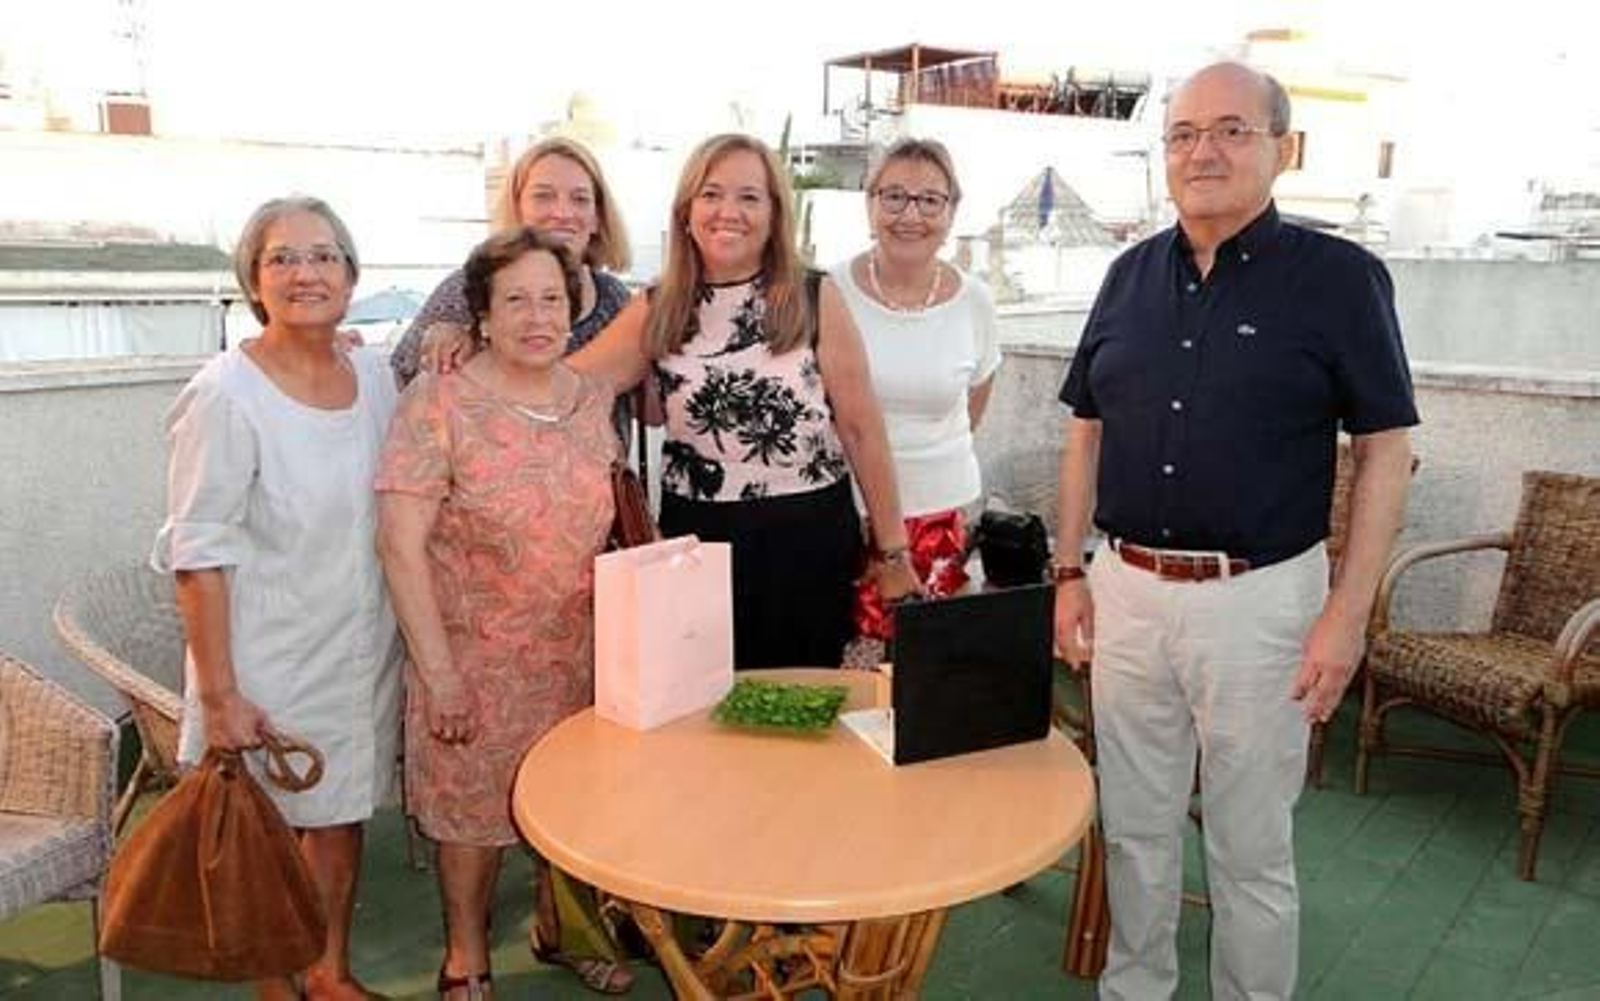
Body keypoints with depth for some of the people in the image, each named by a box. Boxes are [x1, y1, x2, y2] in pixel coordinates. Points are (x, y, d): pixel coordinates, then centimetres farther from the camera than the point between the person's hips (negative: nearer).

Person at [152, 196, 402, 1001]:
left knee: (342, 815, 19)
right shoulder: (226, 396, -17)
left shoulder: (375, 374, 2)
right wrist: (219, 694, -17)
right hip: (270, 662, -5)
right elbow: (199, 555, -17)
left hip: (364, 649, 6)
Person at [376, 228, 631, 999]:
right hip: (477, 657, -4)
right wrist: (439, 672, -18)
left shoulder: (592, 399, -1)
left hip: (579, 652, 4)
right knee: (475, 811, 12)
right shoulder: (438, 403, -16)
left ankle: (560, 927, 44)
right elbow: (401, 545, -17)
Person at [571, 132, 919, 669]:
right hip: (697, 540, 2)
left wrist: (892, 551, -1)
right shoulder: (654, 312, 3)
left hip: (810, 539, -1)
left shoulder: (816, 300, -4)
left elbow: (862, 429, -3)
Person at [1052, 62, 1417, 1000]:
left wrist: (1348, 613, -12)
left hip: (1257, 598, -4)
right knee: (1134, 825, 17)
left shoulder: (1339, 275, -6)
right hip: (1127, 588, 4)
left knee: (1253, 848, 10)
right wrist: (1070, 572, 7)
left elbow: (1387, 451, -6)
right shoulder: (1132, 273, 7)